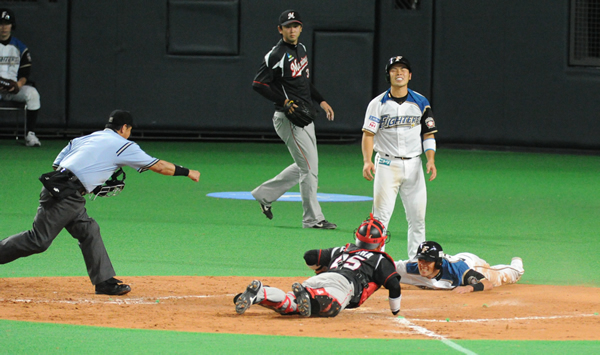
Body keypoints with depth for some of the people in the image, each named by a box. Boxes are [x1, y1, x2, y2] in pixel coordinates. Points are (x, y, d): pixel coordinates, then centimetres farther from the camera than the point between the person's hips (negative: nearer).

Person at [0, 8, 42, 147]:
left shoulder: (20, 47, 11)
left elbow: (25, 73, 9)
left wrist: (19, 85, -13)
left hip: (15, 88, 2)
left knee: (32, 93, -27)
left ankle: (30, 134, -24)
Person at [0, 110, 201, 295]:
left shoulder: (87, 138, 23)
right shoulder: (122, 145, 2)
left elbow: (57, 164, 18)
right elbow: (158, 166, 7)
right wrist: (187, 172, 19)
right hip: (64, 195, -9)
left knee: (89, 231, 8)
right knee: (39, 240, -8)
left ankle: (105, 282, 6)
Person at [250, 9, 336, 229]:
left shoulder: (301, 49, 12)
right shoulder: (277, 56, -15)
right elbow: (258, 84, -17)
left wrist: (321, 101, 15)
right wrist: (285, 102, -22)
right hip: (288, 119, -9)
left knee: (304, 167, 17)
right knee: (309, 167, -8)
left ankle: (265, 194, 27)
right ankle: (312, 218, -1)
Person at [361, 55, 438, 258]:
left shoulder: (421, 103, 7)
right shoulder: (378, 103, 0)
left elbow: (429, 134, 10)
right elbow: (368, 134, -4)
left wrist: (431, 160, -5)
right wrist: (367, 161, -19)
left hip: (414, 165, 3)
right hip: (387, 164, -3)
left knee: (417, 217, 3)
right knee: (381, 216, -9)